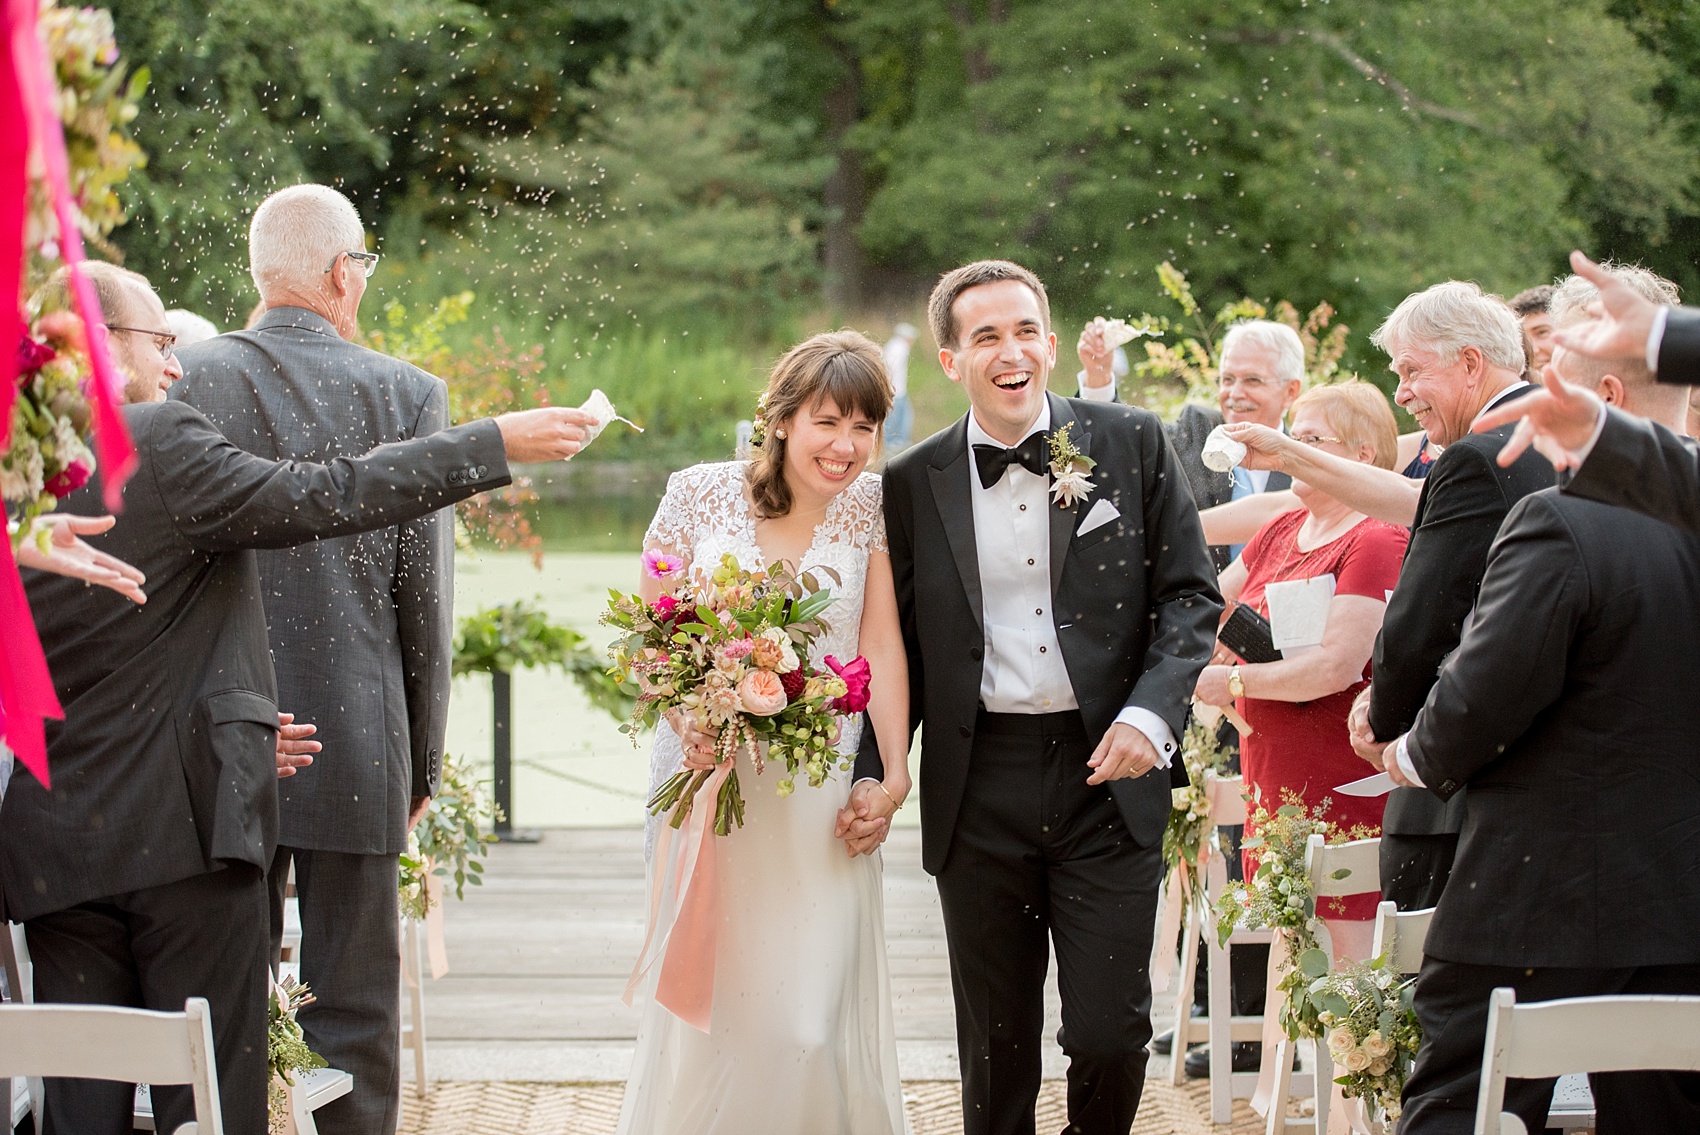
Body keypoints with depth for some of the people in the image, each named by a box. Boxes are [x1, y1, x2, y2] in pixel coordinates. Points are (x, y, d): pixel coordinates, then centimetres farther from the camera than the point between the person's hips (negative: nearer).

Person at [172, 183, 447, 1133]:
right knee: (355, 1016, 6)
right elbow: (426, 601, -3)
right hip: (358, 743, -1)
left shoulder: (189, 379, -3)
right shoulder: (409, 396, -5)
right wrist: (423, 761, 7)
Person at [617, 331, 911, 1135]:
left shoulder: (869, 504, 3)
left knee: (816, 1019, -6)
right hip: (707, 771, 0)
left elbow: (881, 644, -1)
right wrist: (688, 721, -14)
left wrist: (894, 772, -11)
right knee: (706, 1002, 3)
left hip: (820, 790, 0)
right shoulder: (700, 494, -1)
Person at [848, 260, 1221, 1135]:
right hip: (979, 791, 1)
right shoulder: (912, 484, 5)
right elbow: (898, 647, 11)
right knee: (995, 1046, 9)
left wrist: (1150, 713, -12)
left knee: (1110, 1036, -4)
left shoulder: (1132, 445, 3)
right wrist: (872, 774, -1)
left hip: (1107, 776, -1)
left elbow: (1189, 596, 3)